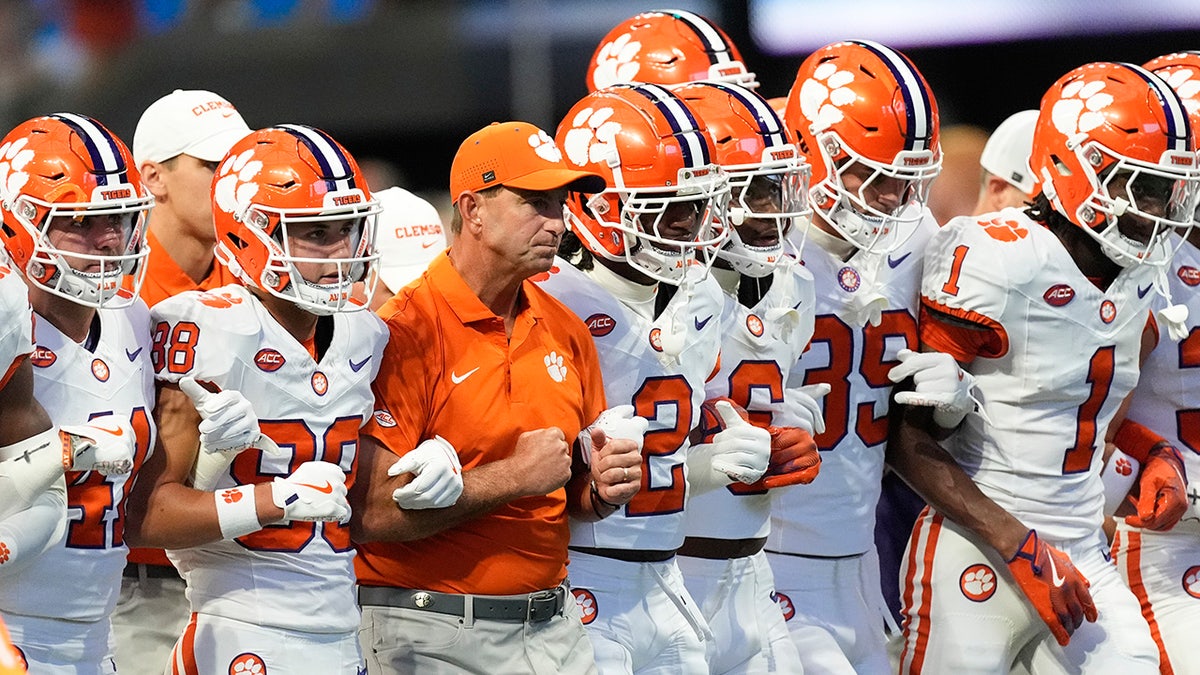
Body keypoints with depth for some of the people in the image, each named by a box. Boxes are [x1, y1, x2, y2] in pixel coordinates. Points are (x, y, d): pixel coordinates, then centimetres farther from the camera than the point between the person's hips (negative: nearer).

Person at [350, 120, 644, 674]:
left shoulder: (565, 333, 9)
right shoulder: (406, 334, -13)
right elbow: (369, 514, -20)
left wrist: (601, 488, -3)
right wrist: (513, 477, -18)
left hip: (553, 628, 6)